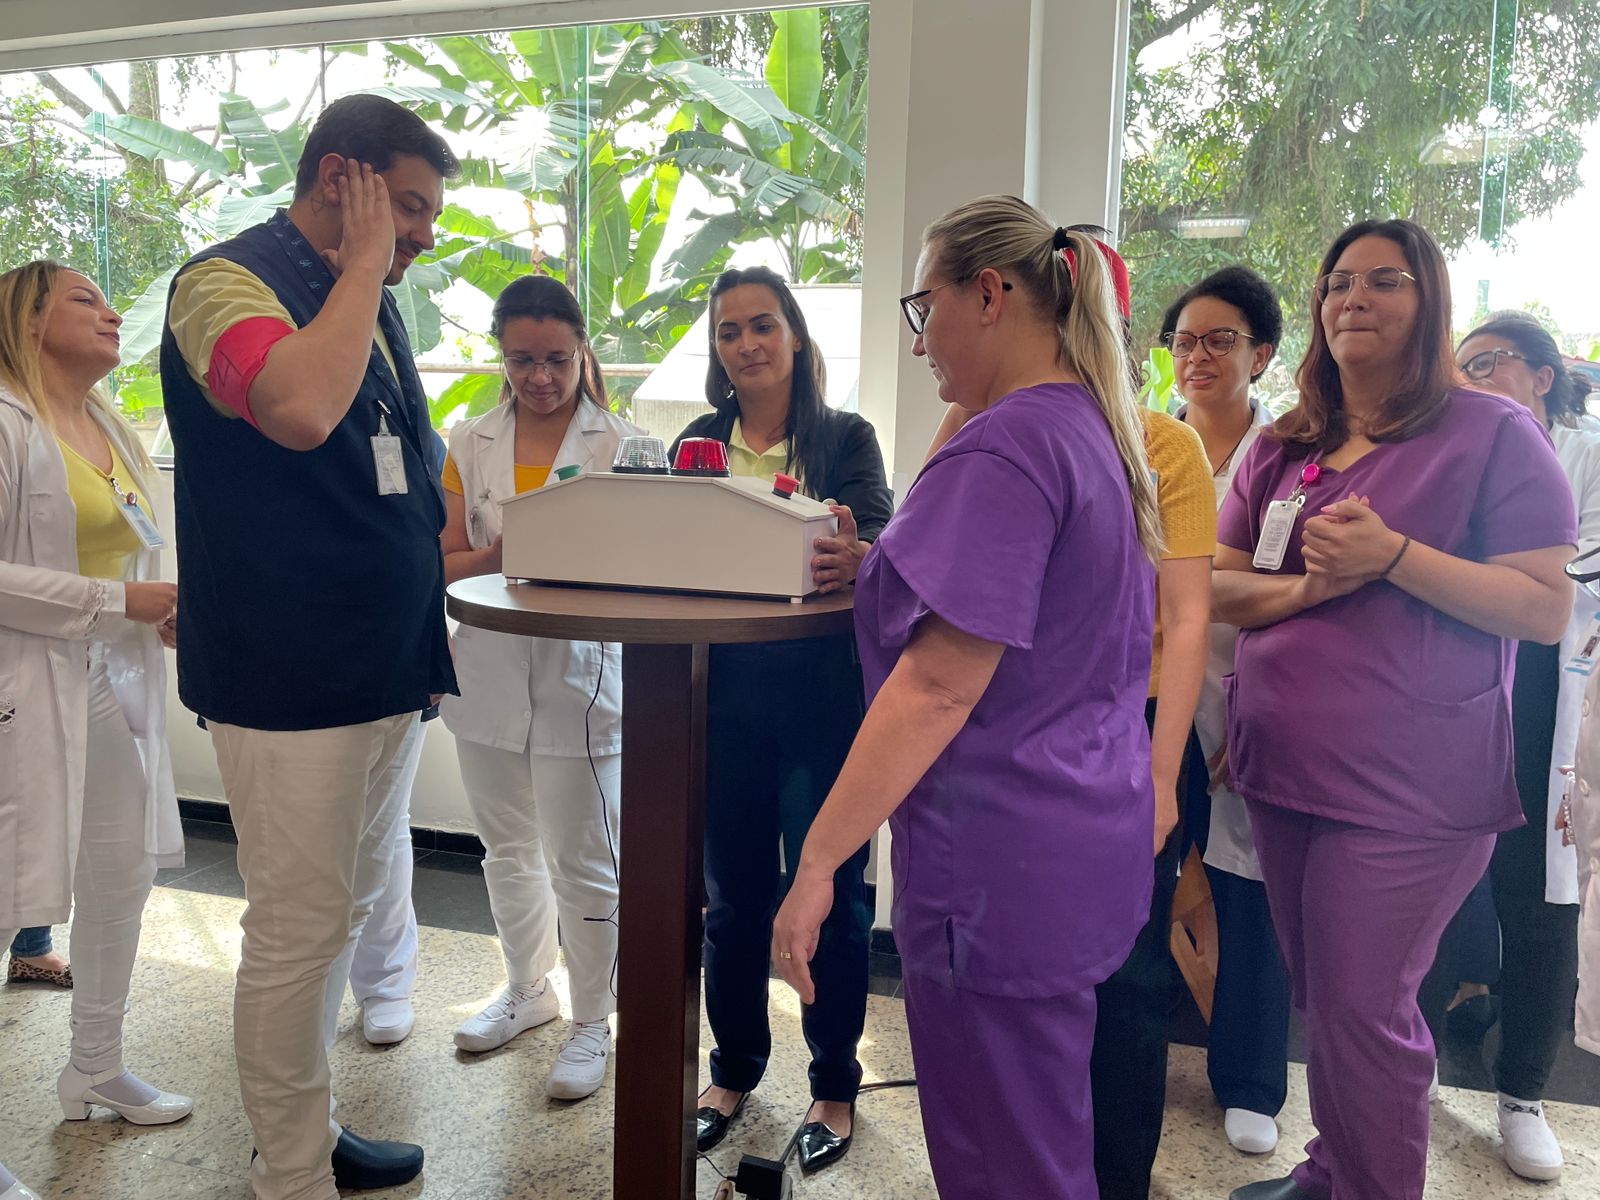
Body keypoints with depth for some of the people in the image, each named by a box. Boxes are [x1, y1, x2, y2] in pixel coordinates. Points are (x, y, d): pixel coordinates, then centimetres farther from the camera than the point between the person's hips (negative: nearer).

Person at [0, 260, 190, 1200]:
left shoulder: (114, 429, 14)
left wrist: (171, 608, 6)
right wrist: (119, 603, -19)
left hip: (120, 688, 8)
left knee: (124, 877, 15)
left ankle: (97, 1069, 35)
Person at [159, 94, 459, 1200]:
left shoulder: (367, 299, 15)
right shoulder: (231, 278, -10)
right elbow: (299, 407, -33)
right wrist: (363, 265, -18)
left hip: (380, 666, 9)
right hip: (291, 679, -9)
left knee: (346, 910, 18)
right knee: (300, 928, 1)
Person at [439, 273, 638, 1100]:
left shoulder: (619, 443, -3)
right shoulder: (469, 444, 7)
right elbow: (443, 561, 4)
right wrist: (496, 558, -16)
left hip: (581, 675, -4)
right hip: (490, 675, 4)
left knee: (584, 864, 3)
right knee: (509, 850, 19)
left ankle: (592, 1022, 23)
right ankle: (528, 991, 40)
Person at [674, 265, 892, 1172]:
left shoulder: (847, 437, 0)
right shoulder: (700, 442, 10)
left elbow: (880, 546, -14)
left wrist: (854, 560, -37)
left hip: (826, 695, -3)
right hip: (726, 694, 3)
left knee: (828, 894, 5)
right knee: (736, 890, 13)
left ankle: (835, 1085, 25)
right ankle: (735, 1067, 33)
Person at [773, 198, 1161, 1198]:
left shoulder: (1003, 449, -19)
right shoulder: (1096, 431, 12)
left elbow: (939, 684, -25)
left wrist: (819, 860, -21)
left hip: (1004, 867, -10)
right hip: (1088, 846, 10)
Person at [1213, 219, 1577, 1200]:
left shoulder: (1492, 434, -4)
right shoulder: (1282, 451, 11)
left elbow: (1548, 608, -10)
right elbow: (1217, 592, 7)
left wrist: (1392, 554, -20)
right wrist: (1311, 584, -12)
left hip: (1409, 786, -5)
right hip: (1283, 767, 5)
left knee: (1360, 1009, -2)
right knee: (1320, 998, 17)